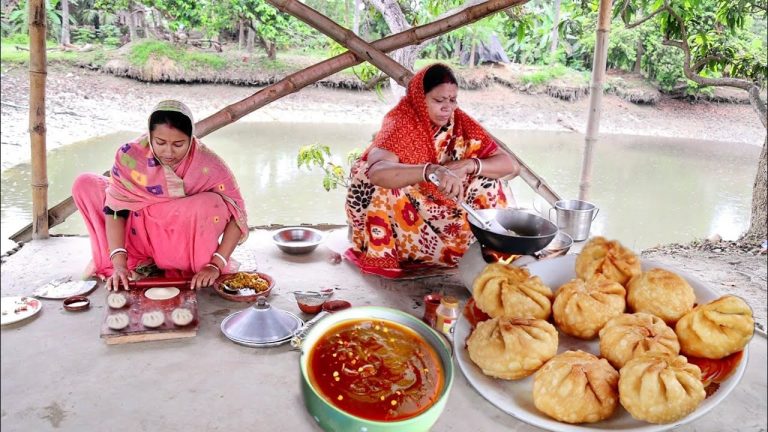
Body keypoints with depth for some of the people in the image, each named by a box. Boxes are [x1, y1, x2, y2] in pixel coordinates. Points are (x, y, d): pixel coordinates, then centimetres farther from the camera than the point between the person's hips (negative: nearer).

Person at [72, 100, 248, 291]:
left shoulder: (209, 165, -26)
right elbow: (115, 208, -16)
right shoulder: (130, 156, -21)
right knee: (85, 185, -10)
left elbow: (237, 215, -23)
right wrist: (119, 264, -25)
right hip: (142, 236, 3)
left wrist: (216, 265, -30)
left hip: (183, 243, -3)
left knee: (210, 204, -33)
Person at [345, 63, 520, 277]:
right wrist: (432, 171, -56)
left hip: (444, 210, 4)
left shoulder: (460, 123, -7)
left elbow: (511, 166, -10)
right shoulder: (400, 123, -21)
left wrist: (469, 165, -28)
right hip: (403, 215, -3)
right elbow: (377, 171, -43)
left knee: (485, 178, -15)